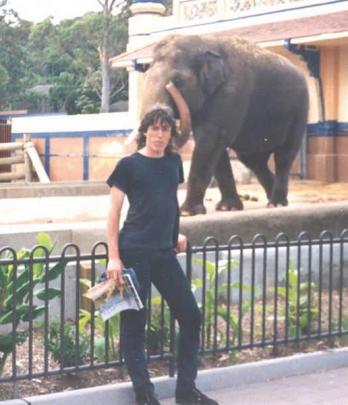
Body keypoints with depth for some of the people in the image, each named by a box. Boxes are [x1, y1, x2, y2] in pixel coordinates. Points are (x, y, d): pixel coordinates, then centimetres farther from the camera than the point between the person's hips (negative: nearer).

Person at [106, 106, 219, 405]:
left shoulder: (174, 162, 11)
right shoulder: (129, 165, -5)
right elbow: (114, 212, -6)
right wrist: (113, 257, -12)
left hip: (164, 251, 6)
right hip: (135, 252, -6)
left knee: (191, 316, 5)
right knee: (134, 324, 0)